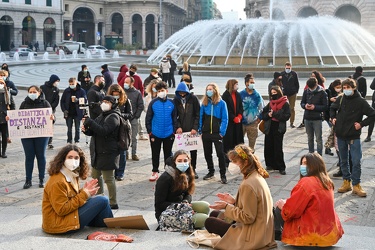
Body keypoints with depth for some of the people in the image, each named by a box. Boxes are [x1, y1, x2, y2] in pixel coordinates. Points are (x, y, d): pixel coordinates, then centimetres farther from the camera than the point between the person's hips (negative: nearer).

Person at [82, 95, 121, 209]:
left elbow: (103, 131, -27)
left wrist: (89, 122, -25)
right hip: (97, 152, 10)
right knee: (95, 175, 20)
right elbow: (94, 131, 17)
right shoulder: (102, 115, 15)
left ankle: (113, 203, 4)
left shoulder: (113, 117, -14)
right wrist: (86, 130, -4)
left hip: (108, 153, -10)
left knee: (108, 179, -5)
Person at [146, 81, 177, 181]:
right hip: (155, 134, 0)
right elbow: (148, 118, -2)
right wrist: (150, 132, -4)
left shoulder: (171, 103, -2)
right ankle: (155, 172, 23)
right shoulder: (153, 103, -5)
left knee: (168, 154, 12)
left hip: (169, 134, 1)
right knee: (155, 154, 10)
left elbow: (174, 118, 4)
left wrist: (174, 131, 0)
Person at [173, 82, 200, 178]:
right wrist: (178, 127, -9)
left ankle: (193, 169, 18)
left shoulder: (193, 99, -4)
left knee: (193, 150, 7)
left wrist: (195, 128, -11)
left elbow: (198, 114, -4)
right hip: (181, 130, 1)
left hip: (192, 129, -1)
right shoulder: (176, 100, 2)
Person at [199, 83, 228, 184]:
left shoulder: (221, 103, -3)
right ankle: (211, 172, 28)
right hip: (206, 133, 4)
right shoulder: (204, 103, 7)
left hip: (217, 133, -4)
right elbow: (200, 117, 10)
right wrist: (200, 130, 3)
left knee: (220, 154, -9)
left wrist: (222, 132, -10)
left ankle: (223, 175, -1)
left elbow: (225, 119, -4)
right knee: (207, 154, 12)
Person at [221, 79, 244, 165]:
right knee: (228, 140, -3)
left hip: (237, 121, 5)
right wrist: (234, 118, -12)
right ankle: (227, 160, 3)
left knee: (236, 140, 4)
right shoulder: (225, 95, -8)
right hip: (229, 122, -5)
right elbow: (226, 109, -11)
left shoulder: (238, 95, 10)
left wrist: (239, 116, -6)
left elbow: (240, 107, 10)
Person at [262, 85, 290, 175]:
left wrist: (274, 114, -17)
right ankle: (270, 164, 20)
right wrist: (268, 114, -10)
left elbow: (287, 116, -13)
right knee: (268, 147, 6)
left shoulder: (285, 104, -4)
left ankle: (281, 167, 4)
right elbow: (263, 114, 12)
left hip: (279, 128, -5)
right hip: (269, 128, 5)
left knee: (278, 148, -4)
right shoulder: (270, 104, 12)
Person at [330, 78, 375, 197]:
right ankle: (346, 182, 24)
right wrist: (333, 118, 6)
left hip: (354, 136, -4)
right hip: (340, 135, 4)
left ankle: (356, 185, 5)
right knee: (343, 161, 12)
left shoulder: (360, 101, -11)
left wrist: (361, 124, -12)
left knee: (356, 162, -4)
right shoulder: (340, 99, 2)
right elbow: (332, 108, 22)